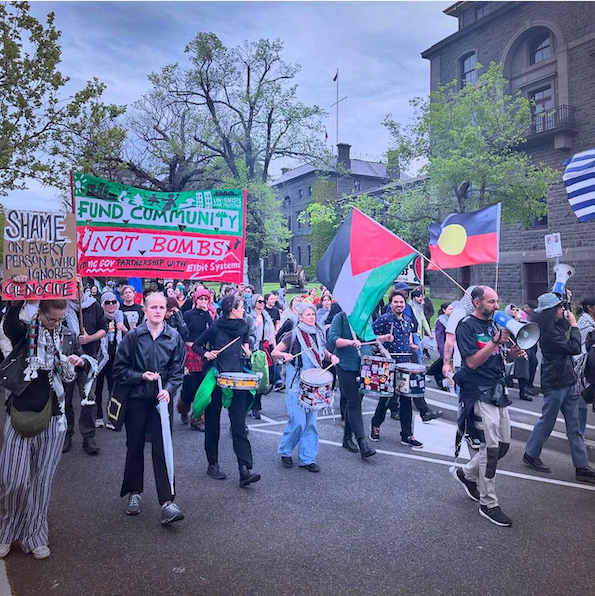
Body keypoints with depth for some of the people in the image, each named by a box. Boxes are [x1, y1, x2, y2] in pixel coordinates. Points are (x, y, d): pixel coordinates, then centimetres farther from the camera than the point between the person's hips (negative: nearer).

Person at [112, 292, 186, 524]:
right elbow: (119, 369, 0)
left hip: (161, 400, 0)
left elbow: (178, 371, 0)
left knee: (162, 449, -3)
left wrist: (169, 390, -16)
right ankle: (134, 492, 32)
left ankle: (166, 502, 0)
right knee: (135, 447, 13)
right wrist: (142, 376, -14)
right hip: (136, 399, 1)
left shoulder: (174, 337, -2)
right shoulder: (133, 336, -3)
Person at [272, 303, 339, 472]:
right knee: (298, 421, -7)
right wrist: (285, 354, -25)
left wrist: (331, 356, 2)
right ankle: (285, 451, 17)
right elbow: (274, 352, -5)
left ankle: (307, 459, 17)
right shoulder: (293, 335, -9)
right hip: (296, 383, -5)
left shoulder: (319, 334, 6)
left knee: (311, 421, 7)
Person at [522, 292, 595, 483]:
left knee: (574, 426, 10)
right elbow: (574, 348, -25)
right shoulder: (549, 332, -22)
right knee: (546, 422, 6)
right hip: (555, 383, -9)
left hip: (567, 382, 9)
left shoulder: (557, 325, 8)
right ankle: (531, 455, 24)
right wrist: (574, 325, -14)